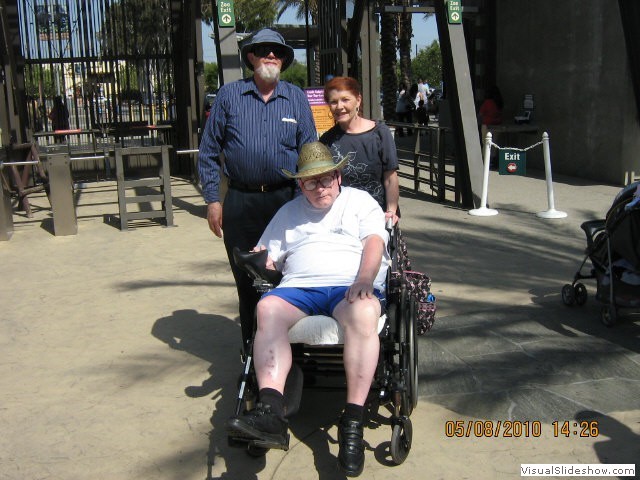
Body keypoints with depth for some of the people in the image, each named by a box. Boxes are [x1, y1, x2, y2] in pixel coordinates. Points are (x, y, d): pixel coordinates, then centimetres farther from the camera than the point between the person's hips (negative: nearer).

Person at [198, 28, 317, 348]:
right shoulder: (229, 96, 5)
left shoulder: (296, 98, 8)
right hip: (241, 203, 0)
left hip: (286, 201, 1)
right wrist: (212, 200, -1)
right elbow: (208, 152, 6)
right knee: (246, 281, 8)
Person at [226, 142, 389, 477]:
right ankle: (270, 411, -44)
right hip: (299, 287, 2)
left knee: (363, 313, -38)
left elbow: (374, 242, 0)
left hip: (351, 287, -2)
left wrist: (364, 279, -18)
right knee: (268, 308, -32)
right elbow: (266, 257, 24)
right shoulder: (289, 212, 27)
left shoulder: (360, 201, 18)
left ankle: (352, 422, -38)